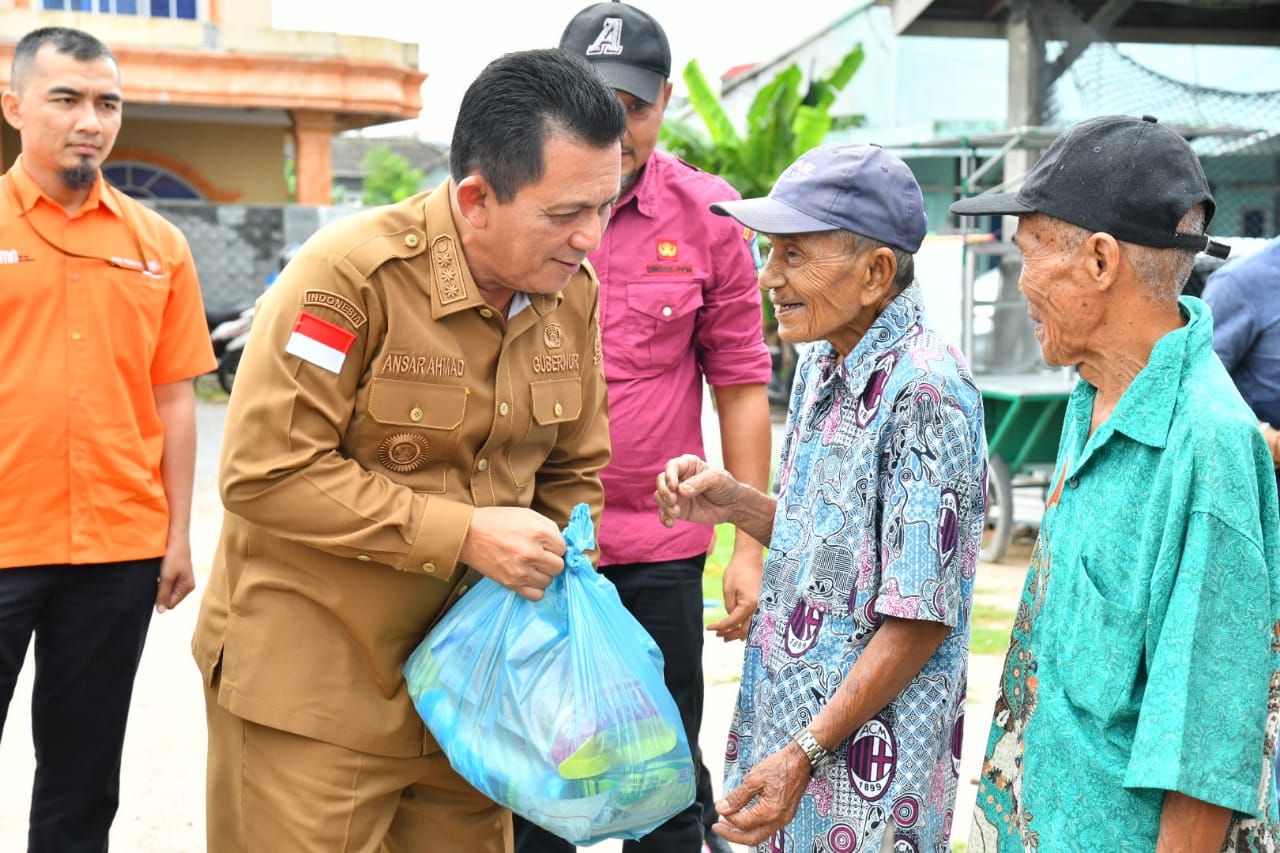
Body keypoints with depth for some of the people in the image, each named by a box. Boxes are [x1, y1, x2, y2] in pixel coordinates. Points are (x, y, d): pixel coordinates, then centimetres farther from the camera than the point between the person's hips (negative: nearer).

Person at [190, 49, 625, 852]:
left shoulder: (574, 291, 1)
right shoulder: (351, 274, -20)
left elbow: (575, 473, 13)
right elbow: (267, 474, -23)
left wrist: (554, 574, -3)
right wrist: (464, 535, -23)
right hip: (314, 688, -6)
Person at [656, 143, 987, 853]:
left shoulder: (925, 391, -20)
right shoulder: (820, 363, 7)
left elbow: (920, 619, -21)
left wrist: (804, 753, -21)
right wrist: (736, 505, -1)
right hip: (786, 715, 8)